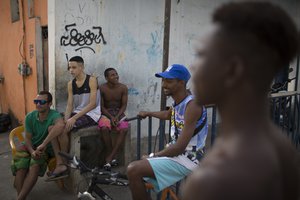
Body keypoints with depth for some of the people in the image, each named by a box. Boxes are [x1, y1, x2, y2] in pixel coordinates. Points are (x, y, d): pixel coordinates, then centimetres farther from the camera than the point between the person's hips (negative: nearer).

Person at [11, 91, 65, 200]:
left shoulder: (54, 115, -19)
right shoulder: (30, 117, -3)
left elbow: (61, 125, -44)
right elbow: (28, 138, -1)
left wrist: (43, 145, -45)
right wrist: (32, 151, -22)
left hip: (46, 149, -3)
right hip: (31, 147, 3)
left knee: (35, 165, -31)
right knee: (20, 167, -25)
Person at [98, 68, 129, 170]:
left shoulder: (123, 88, -3)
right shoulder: (102, 88, -8)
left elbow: (124, 105, -2)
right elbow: (101, 106, -5)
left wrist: (117, 117, -17)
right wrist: (111, 117, -19)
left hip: (119, 113, 2)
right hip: (106, 113, -1)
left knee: (124, 129, -29)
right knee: (104, 128, -34)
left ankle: (109, 157, -19)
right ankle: (112, 156, -15)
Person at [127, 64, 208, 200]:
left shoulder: (192, 105, -22)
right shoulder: (179, 101, 6)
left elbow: (180, 147, -25)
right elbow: (168, 115, 32)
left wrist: (152, 156, -14)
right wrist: (148, 114, 42)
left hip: (187, 158, -10)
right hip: (177, 153, 10)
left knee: (133, 170, -23)